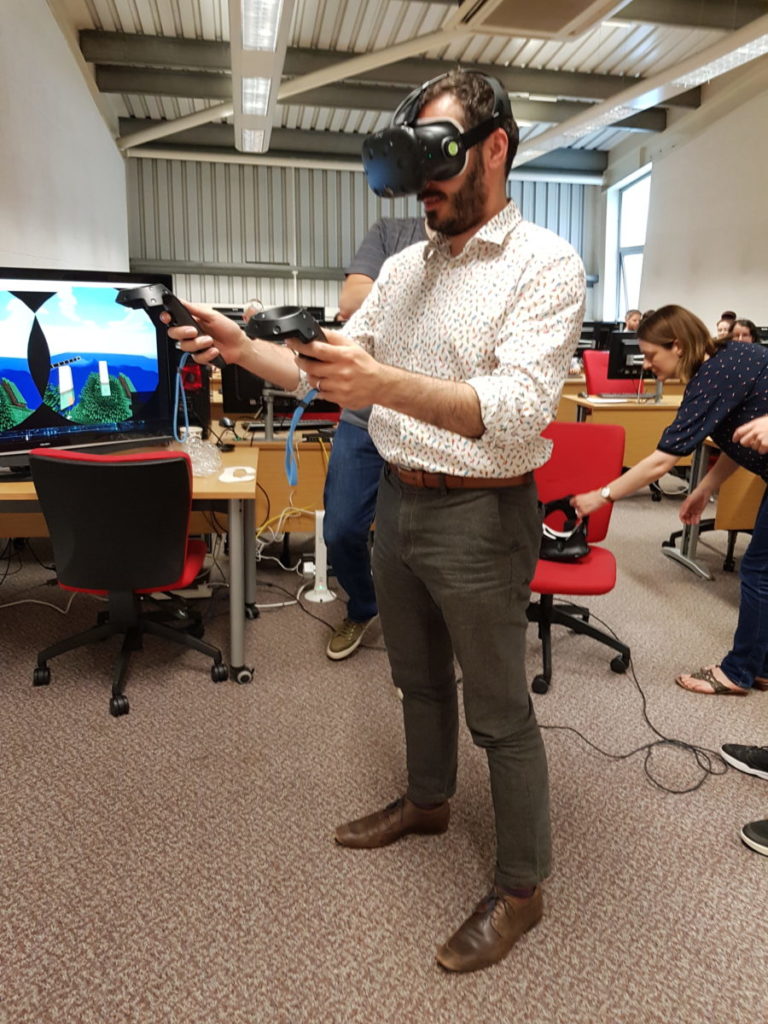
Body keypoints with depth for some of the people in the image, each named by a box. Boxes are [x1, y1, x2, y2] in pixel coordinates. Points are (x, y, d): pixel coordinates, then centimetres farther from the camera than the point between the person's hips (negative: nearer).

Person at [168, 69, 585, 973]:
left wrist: (387, 383, -39)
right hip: (396, 502, 7)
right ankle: (427, 802, 47)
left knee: (499, 713, 7)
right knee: (418, 679, 23)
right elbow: (337, 373, 11)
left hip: (478, 519, -7)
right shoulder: (403, 269, 9)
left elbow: (517, 413, -26)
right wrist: (245, 350, -4)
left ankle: (520, 886, 27)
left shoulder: (545, 265, -13)